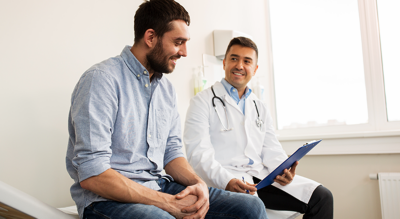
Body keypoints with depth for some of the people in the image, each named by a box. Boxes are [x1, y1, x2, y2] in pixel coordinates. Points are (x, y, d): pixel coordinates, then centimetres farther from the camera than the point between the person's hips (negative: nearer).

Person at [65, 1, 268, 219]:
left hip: (159, 186, 7)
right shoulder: (101, 79, -14)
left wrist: (198, 183, -7)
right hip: (107, 197, -6)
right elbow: (92, 174, -20)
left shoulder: (167, 88, 12)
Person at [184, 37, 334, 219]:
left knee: (322, 197, -8)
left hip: (260, 176, 7)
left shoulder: (260, 108, 22)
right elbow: (199, 153, -9)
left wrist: (283, 169, -8)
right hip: (223, 181, -6)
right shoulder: (203, 101, 2)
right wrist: (226, 181, -25)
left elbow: (271, 150, 15)